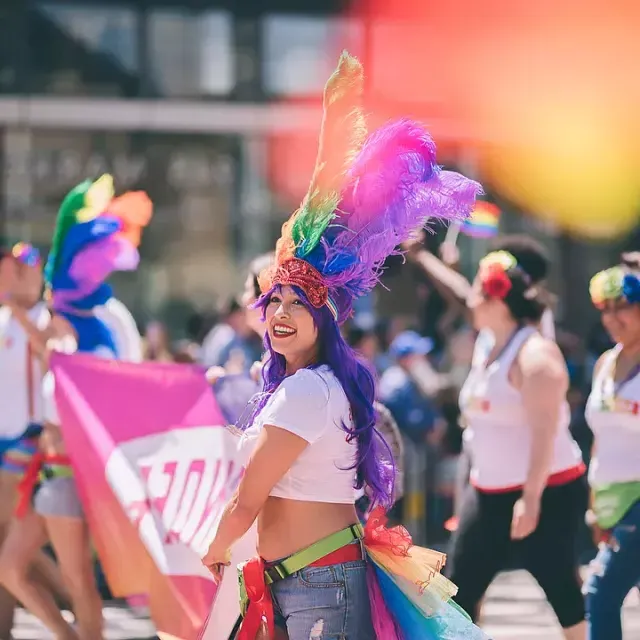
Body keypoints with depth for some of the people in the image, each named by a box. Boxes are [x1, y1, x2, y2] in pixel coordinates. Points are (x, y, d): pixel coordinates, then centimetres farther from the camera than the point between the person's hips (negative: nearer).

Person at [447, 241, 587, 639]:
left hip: (546, 494, -10)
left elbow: (544, 432, -24)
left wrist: (531, 497, -28)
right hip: (491, 493, 10)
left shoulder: (534, 354, -17)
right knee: (459, 591, 5)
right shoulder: (491, 349, 12)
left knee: (563, 593, -4)